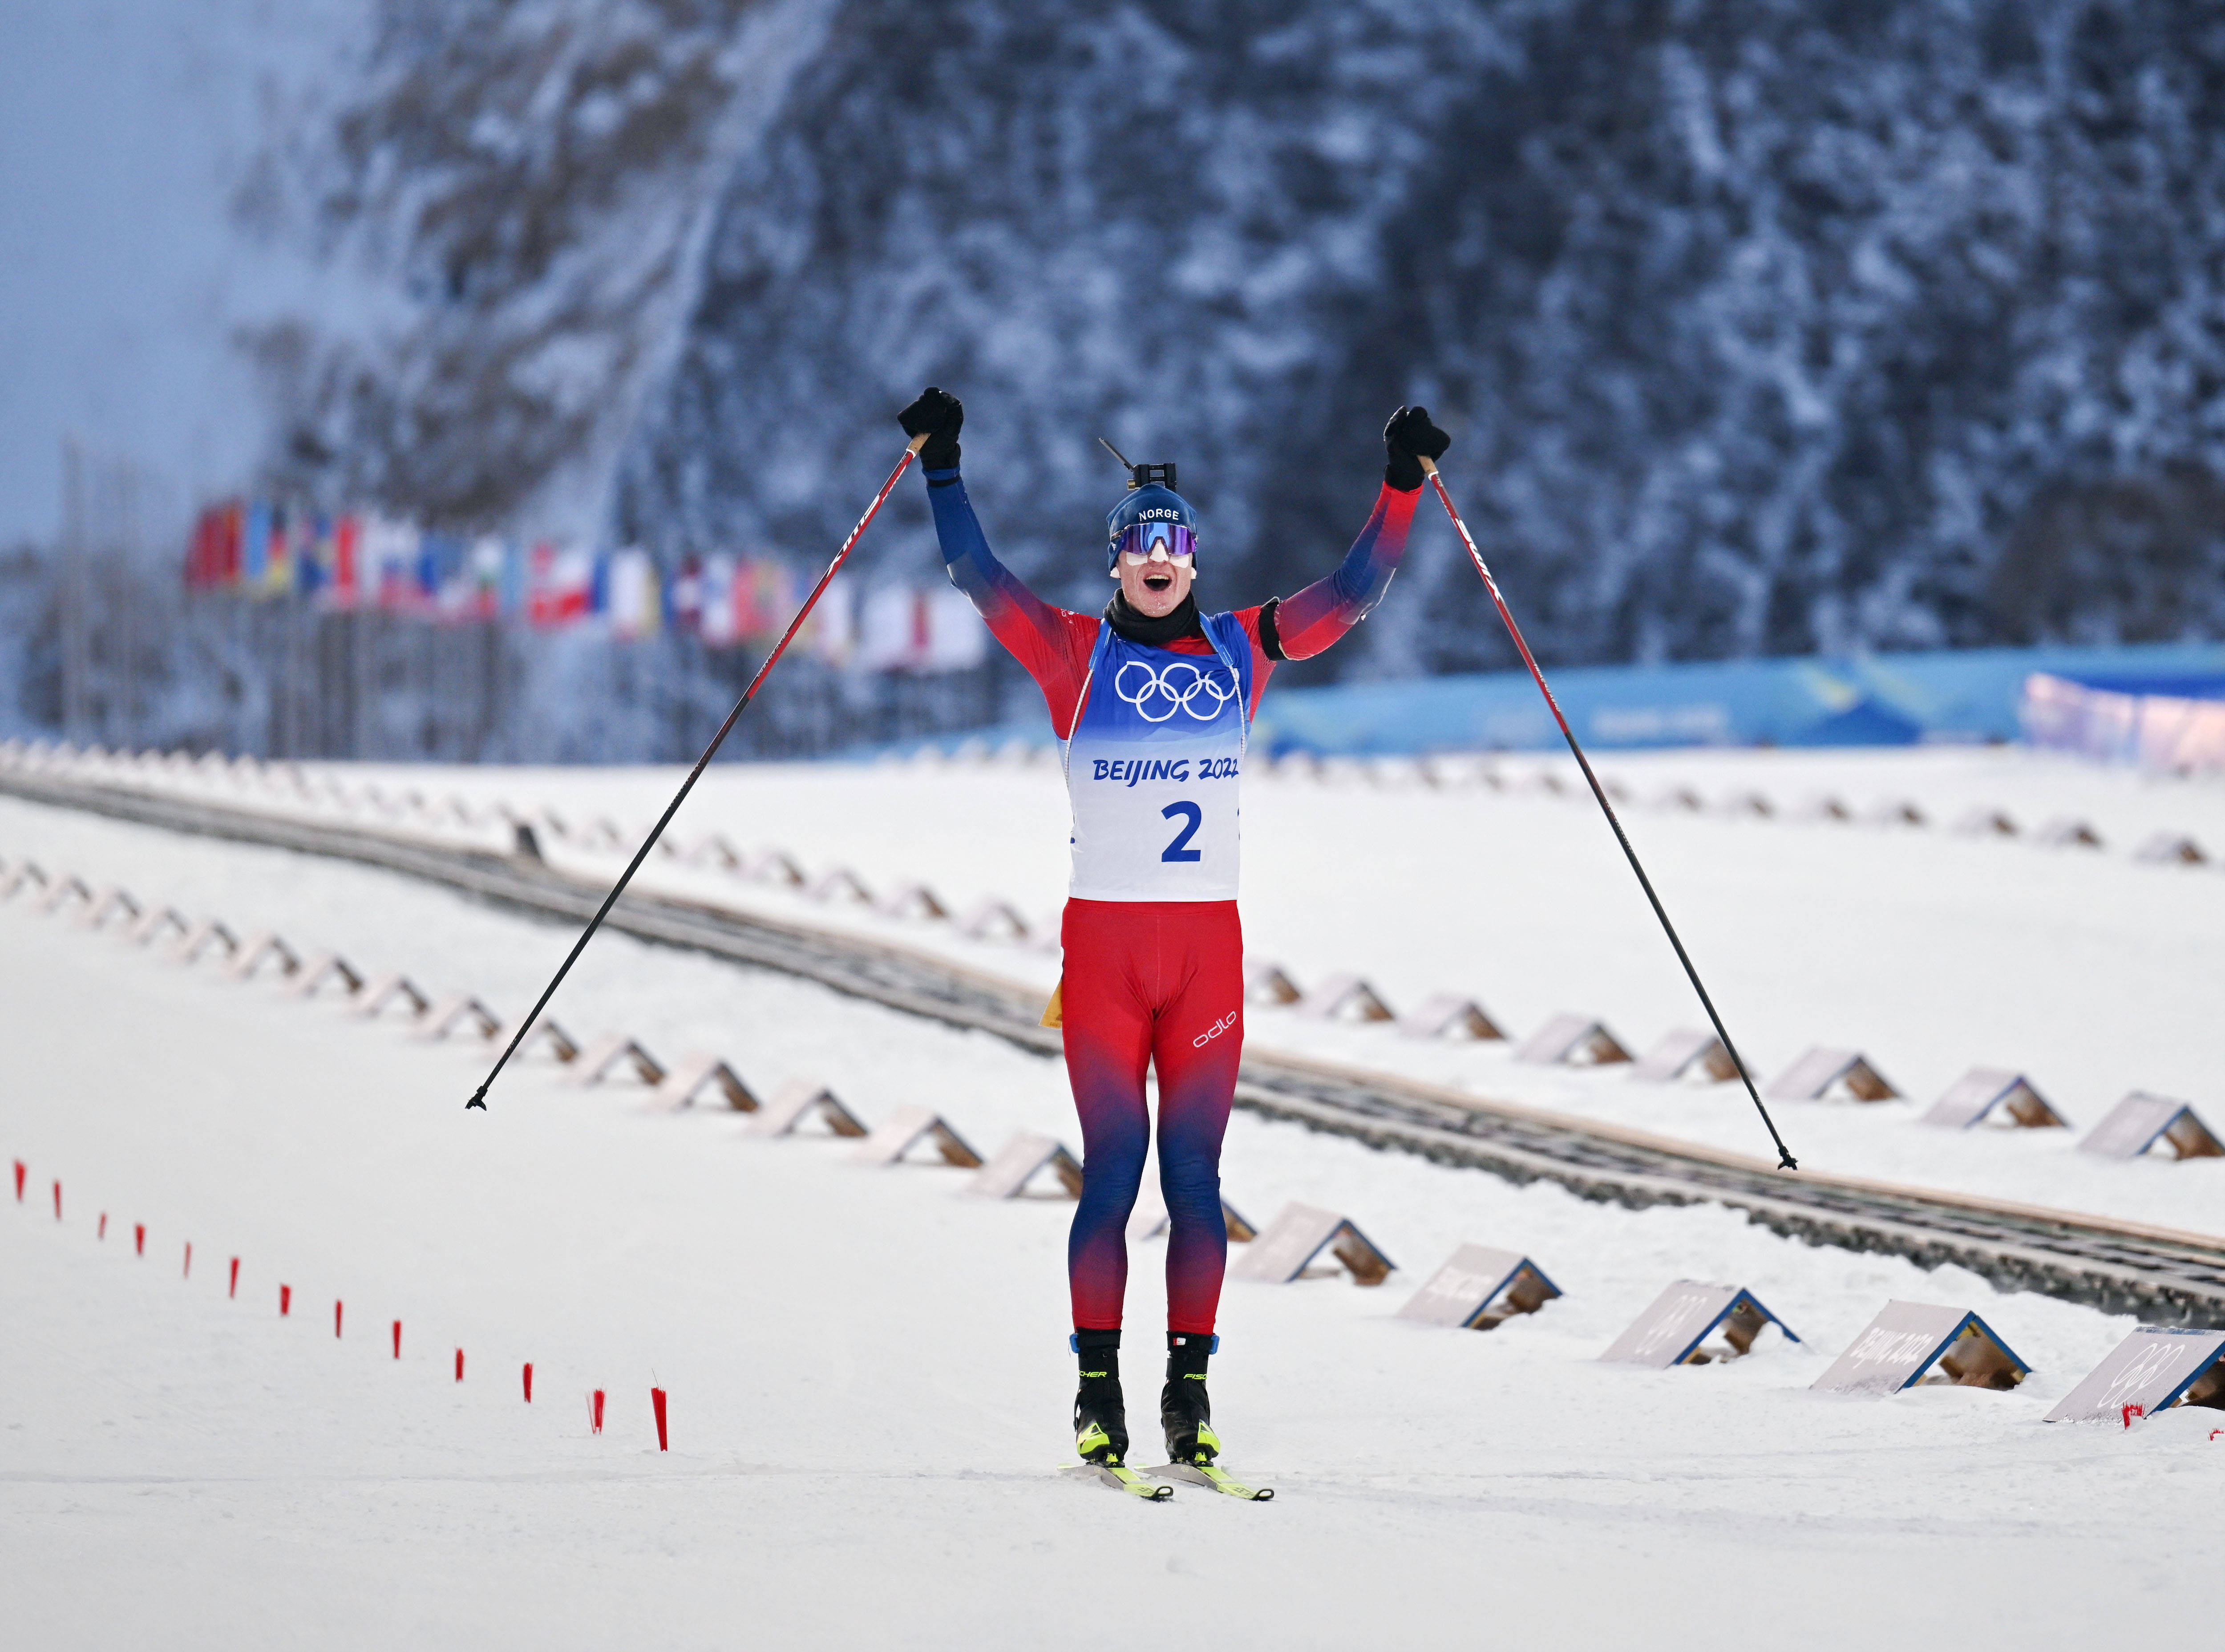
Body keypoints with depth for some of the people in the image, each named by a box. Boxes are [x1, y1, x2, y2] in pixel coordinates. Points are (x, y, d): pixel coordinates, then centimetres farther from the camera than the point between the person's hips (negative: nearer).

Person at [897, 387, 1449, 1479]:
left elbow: (1352, 593, 10)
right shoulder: (1074, 652, 3)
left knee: (1195, 1175, 2)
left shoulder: (1239, 650, 10)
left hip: (1209, 945, 2)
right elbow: (979, 578, -4)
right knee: (1112, 1170, -3)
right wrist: (941, 468, -11)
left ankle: (1189, 1391, 6)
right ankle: (1098, 1392, 2)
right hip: (1103, 939, -2)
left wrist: (1403, 487, 3)